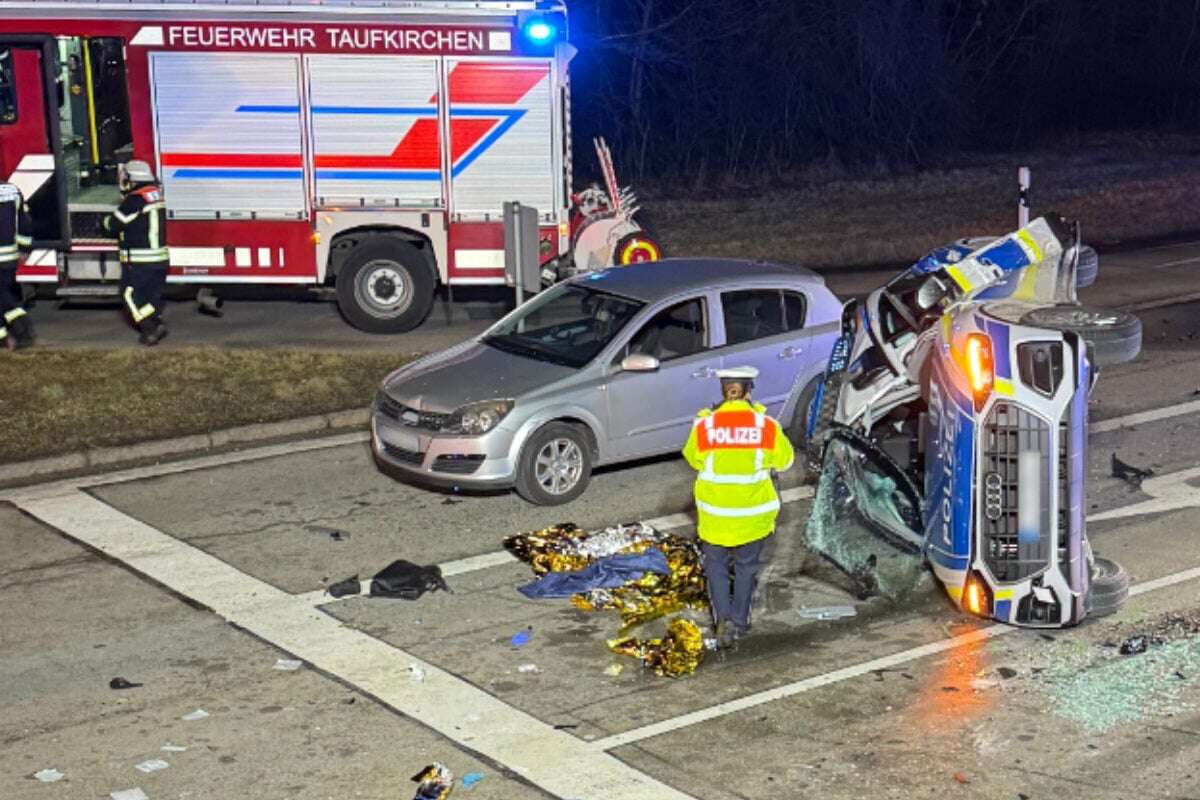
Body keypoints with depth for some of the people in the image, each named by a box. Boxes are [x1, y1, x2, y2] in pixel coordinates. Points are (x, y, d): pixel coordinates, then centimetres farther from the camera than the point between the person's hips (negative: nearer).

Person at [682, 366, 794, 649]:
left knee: (716, 565, 18)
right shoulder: (766, 425, -12)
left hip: (715, 514, -1)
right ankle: (740, 621, 28)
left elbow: (693, 459, 5)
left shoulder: (704, 425, -13)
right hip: (753, 515, 1)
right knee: (746, 567, 21)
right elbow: (784, 460, 2)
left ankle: (723, 617, 2)